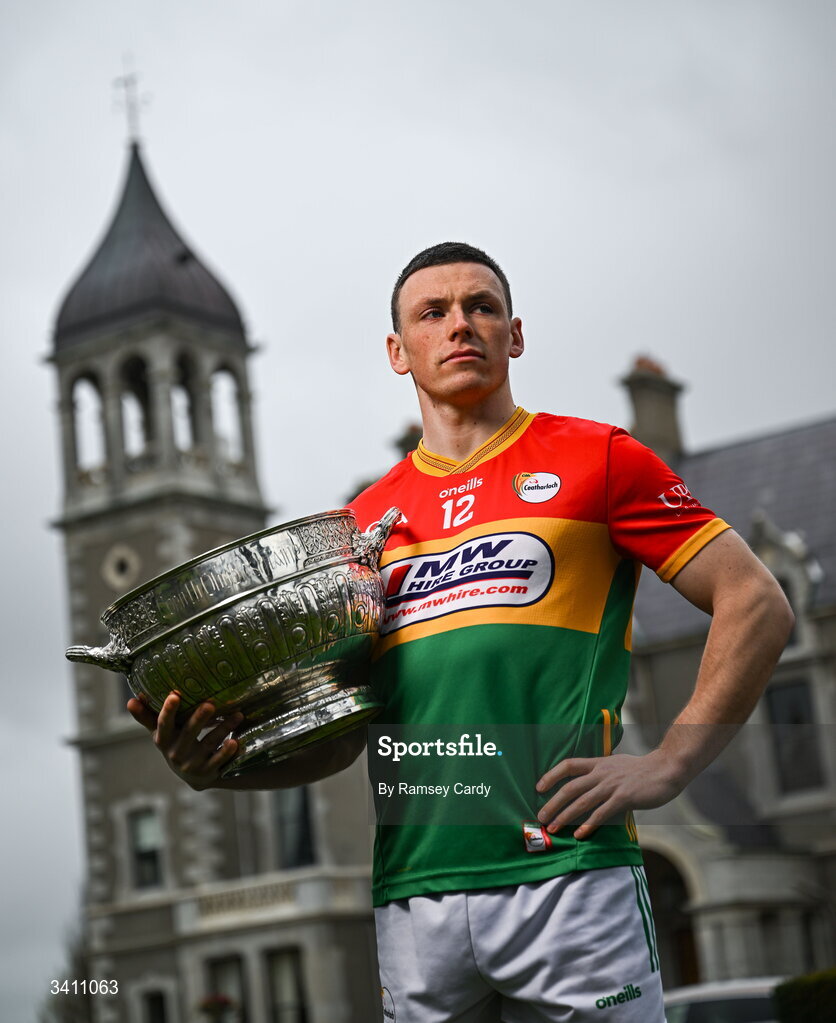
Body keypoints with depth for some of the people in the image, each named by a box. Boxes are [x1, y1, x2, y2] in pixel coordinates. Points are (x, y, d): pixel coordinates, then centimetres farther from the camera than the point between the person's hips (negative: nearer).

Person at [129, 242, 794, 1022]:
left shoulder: (594, 460, 6)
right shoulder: (364, 521, 17)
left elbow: (757, 605, 2)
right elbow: (338, 736, 18)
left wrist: (666, 766, -8)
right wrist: (221, 767, -2)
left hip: (566, 873, -3)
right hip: (412, 893, 4)